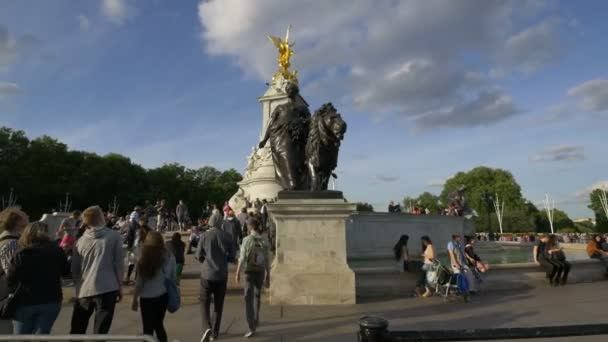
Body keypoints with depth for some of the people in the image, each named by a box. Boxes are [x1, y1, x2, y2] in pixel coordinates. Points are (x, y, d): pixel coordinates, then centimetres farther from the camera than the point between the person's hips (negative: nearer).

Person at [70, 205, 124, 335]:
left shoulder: (81, 240, 10)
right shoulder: (114, 236, -2)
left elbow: (74, 269, 12)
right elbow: (118, 264, -5)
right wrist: (120, 287, 5)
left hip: (84, 290, 5)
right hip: (107, 289, -4)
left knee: (76, 331, 21)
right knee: (100, 332, 1)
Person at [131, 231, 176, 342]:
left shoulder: (144, 259, -14)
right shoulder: (169, 257, -6)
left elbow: (139, 282, -10)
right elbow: (173, 278, 1)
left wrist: (135, 299, 2)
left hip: (147, 298, -3)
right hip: (162, 296, 3)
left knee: (148, 328, 9)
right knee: (159, 325, 19)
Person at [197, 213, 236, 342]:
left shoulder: (205, 236, -9)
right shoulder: (227, 236, -5)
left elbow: (198, 256, -5)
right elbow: (232, 257, -1)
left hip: (207, 274, -2)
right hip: (222, 275, 2)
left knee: (205, 302, 12)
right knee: (218, 304, 15)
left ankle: (207, 327, -8)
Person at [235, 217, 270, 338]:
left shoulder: (247, 240, -13)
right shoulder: (264, 241, -2)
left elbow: (242, 258, -13)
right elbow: (267, 259, 0)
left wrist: (238, 273, -5)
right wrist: (268, 274, 9)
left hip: (249, 272, -4)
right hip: (260, 272, 4)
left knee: (248, 299, -3)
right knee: (257, 295, 25)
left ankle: (252, 327, -10)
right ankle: (256, 320, 38)